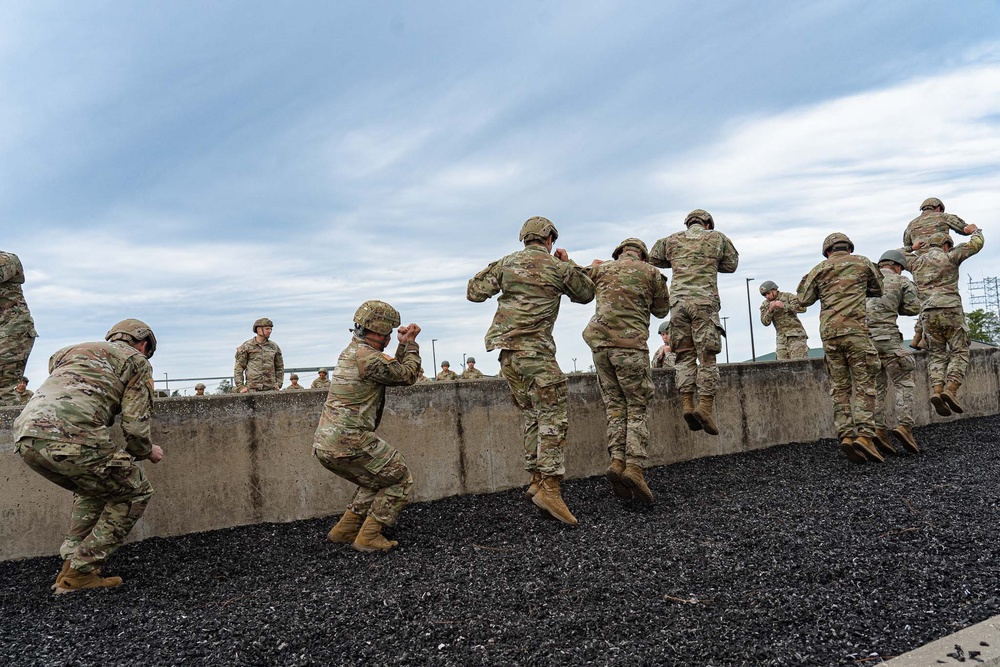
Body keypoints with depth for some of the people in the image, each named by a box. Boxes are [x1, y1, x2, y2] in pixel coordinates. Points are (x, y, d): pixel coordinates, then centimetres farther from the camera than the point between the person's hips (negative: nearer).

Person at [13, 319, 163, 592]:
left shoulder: (71, 350, 35)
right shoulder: (137, 360, 15)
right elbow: (135, 425, 5)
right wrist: (146, 451, 26)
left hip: (26, 438, 8)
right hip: (73, 437, -7)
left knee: (93, 489, 32)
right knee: (135, 492, 13)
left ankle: (71, 563, 24)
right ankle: (80, 572, 9)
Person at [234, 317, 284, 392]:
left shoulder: (274, 347, 13)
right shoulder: (246, 347, 3)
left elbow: (279, 367, 20)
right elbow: (238, 367, 2)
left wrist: (278, 384, 8)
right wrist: (240, 386, -6)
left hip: (270, 389, 3)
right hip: (252, 389, -3)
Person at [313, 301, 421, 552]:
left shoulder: (350, 351, 16)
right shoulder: (369, 357, -15)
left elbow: (393, 371, 23)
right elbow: (408, 375, -2)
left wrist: (403, 344, 18)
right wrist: (411, 344, 10)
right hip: (348, 441, -10)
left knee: (376, 481, 26)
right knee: (400, 479, 4)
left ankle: (343, 531, 24)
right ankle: (368, 537, 1)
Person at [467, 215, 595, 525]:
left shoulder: (506, 263, 10)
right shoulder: (558, 267, 2)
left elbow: (474, 292, 9)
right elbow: (585, 294, 17)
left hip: (507, 350, 6)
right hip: (535, 349, -5)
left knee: (532, 416, 13)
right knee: (553, 417, -7)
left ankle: (536, 479, 13)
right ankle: (550, 487, -15)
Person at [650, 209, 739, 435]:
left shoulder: (672, 240, 15)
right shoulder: (717, 238, 12)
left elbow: (653, 259, 25)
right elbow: (731, 264, 20)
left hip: (678, 301, 2)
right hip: (704, 301, -2)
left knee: (684, 355, 7)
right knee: (707, 356, 0)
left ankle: (687, 404, -2)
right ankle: (706, 406, -9)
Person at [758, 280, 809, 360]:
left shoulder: (788, 296, -2)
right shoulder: (764, 305, 9)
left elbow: (802, 308, -14)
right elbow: (765, 322, -1)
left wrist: (784, 305, -22)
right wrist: (770, 310, -16)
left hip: (796, 334, -4)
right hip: (781, 338, 4)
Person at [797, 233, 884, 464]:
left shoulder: (819, 269, 14)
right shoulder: (862, 263, 11)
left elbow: (803, 300, 10)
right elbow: (878, 290, 23)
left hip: (829, 332, 3)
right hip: (855, 329, -2)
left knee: (839, 388, 6)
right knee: (864, 385, -2)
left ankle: (846, 436, -4)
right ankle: (864, 435, -14)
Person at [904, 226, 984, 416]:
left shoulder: (916, 261, 17)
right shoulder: (949, 257, 7)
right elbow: (976, 244, 17)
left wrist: (913, 249, 41)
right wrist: (976, 231, 36)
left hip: (927, 313, 3)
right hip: (950, 310, -3)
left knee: (936, 354, 5)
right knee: (959, 352, 1)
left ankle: (936, 390, -15)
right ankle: (951, 389, -18)